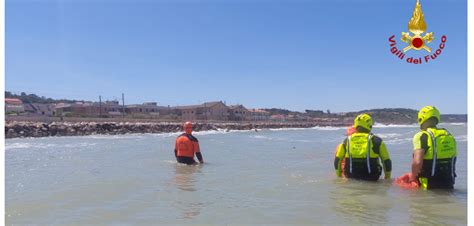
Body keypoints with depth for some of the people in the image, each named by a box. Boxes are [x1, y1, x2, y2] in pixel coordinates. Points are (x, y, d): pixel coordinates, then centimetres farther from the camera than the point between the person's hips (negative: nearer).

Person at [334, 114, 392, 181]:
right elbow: (387, 161, 5)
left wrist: (339, 176, 19)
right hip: (371, 179, -3)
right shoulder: (376, 141, 2)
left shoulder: (347, 141, 7)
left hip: (352, 178, 3)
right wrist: (387, 179, 18)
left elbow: (337, 161, 6)